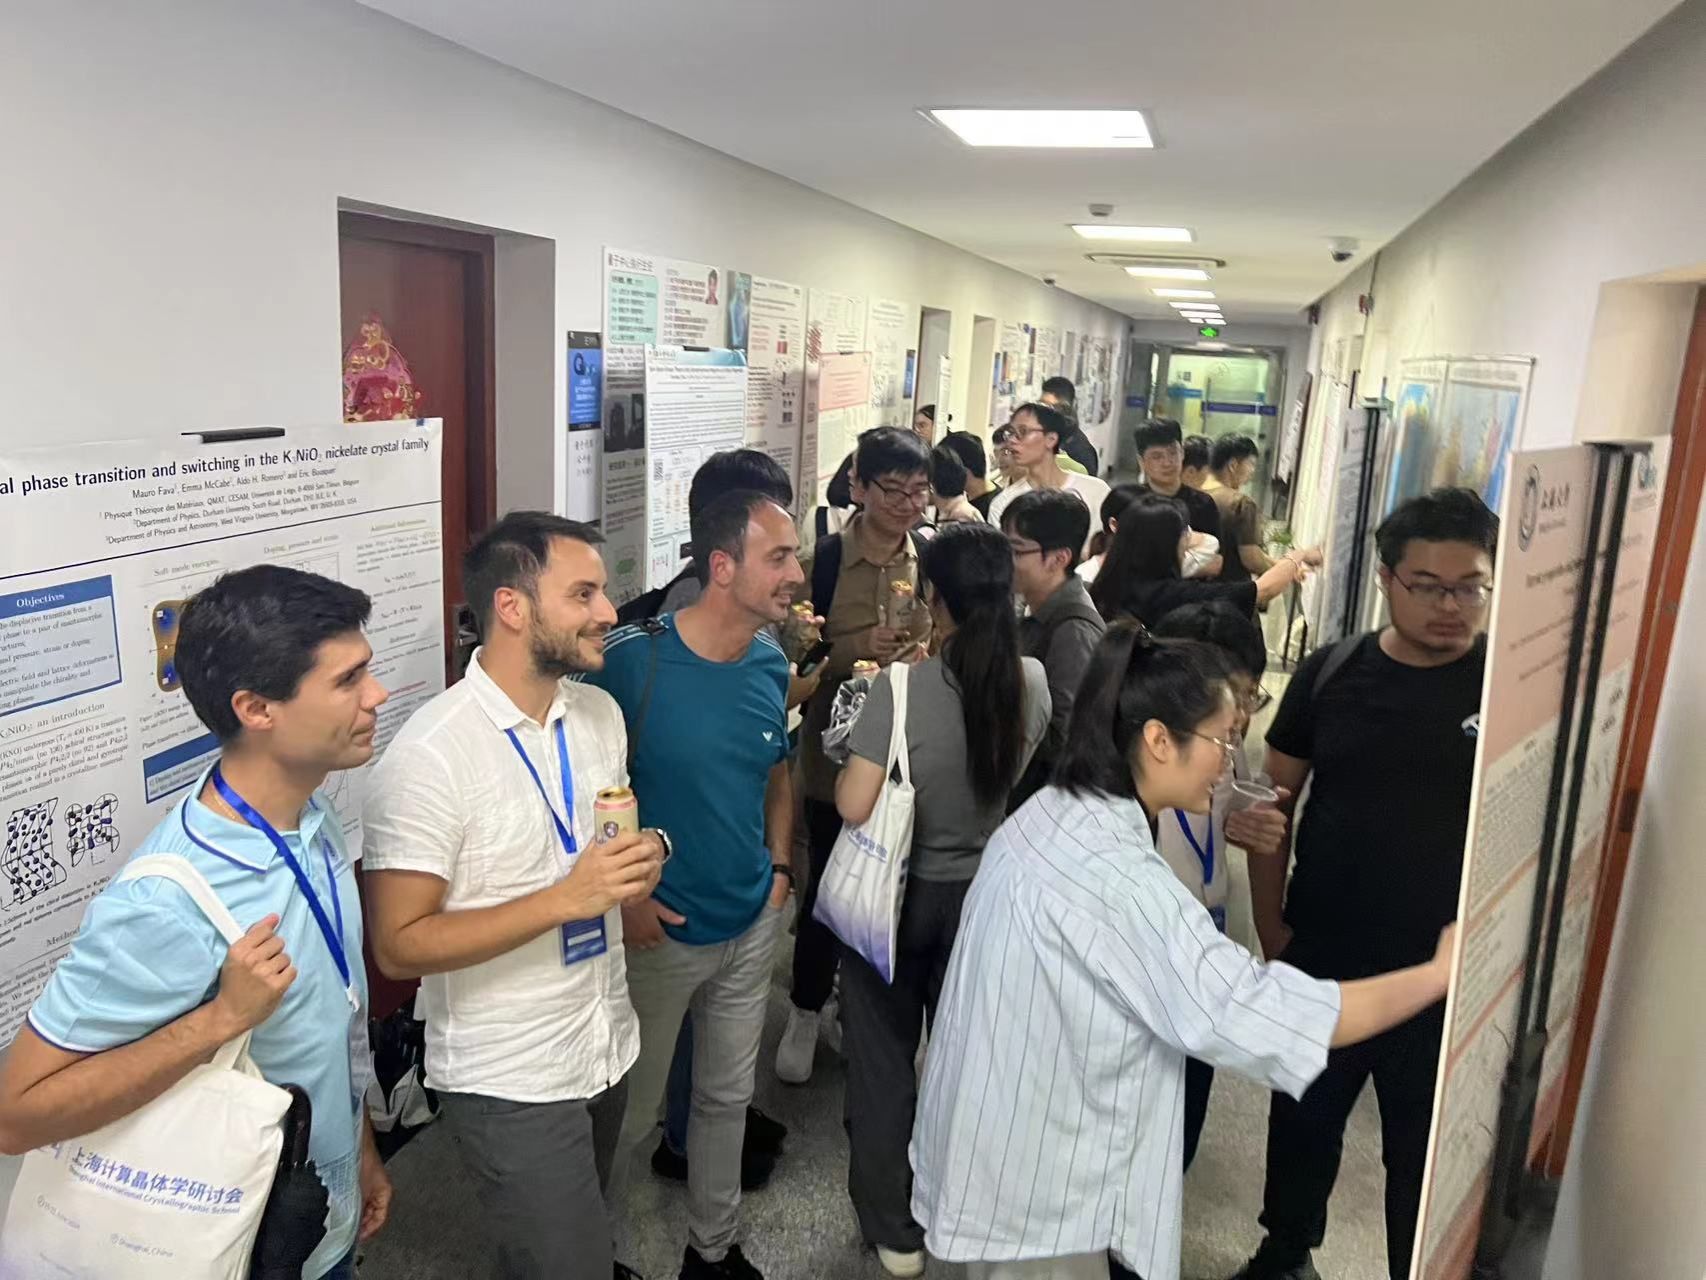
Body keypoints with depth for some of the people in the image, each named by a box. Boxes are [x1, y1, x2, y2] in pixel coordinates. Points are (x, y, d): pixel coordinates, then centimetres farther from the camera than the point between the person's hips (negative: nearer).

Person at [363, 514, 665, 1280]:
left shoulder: (601, 713, -1)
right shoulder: (428, 756, -23)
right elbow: (399, 946, -21)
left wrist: (638, 864, -9)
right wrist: (565, 899, -29)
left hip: (608, 1046, 7)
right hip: (510, 1081, -7)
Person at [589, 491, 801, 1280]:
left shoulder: (771, 663, -4)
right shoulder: (631, 660, -21)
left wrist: (779, 867, 3)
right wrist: (622, 896, -17)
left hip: (751, 925, 5)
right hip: (659, 932, -5)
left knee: (728, 1095, 21)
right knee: (631, 1111, 13)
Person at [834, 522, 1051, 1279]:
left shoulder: (904, 686, -25)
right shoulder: (1032, 681, -9)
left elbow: (853, 806, -23)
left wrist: (848, 759, -5)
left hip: (899, 893, -4)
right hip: (983, 890, 4)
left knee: (883, 1060, 15)